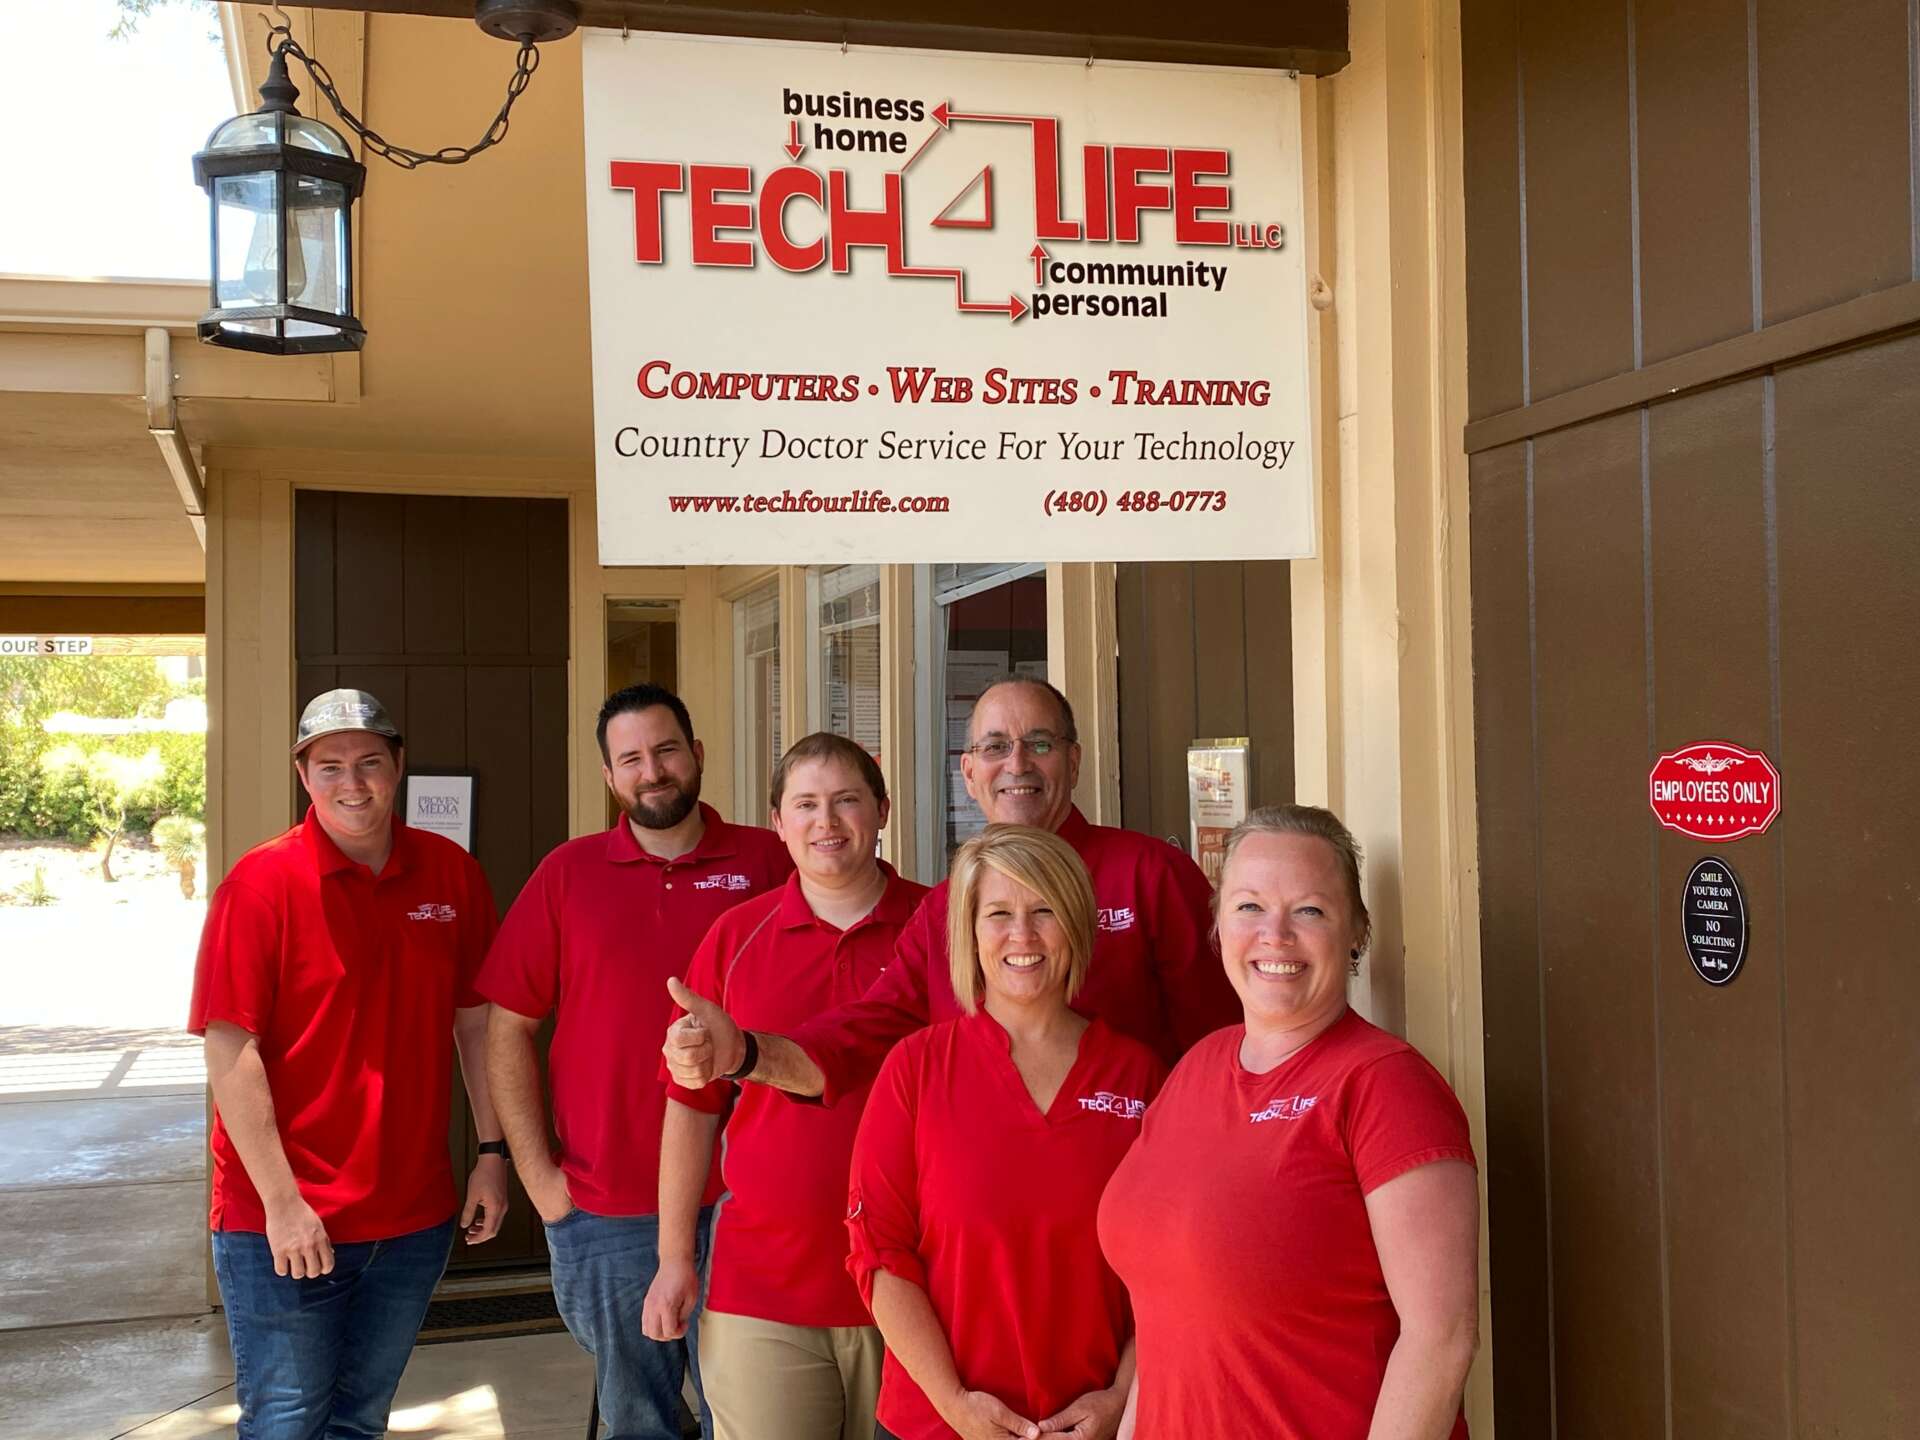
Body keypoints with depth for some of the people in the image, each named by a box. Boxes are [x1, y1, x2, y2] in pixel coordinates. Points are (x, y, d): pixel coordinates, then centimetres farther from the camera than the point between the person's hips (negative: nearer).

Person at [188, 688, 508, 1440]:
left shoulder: (451, 875, 1)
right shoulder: (261, 884, -12)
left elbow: (475, 1020, 9)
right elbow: (230, 1052, -14)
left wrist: (492, 1153, 5)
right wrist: (281, 1202, -17)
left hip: (414, 1216, 4)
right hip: (283, 1221, -4)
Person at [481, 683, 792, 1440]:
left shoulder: (768, 862, -1)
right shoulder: (568, 873, 3)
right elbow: (508, 1030, 4)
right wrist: (538, 1177, -2)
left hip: (740, 1203, -1)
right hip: (605, 1212, 1)